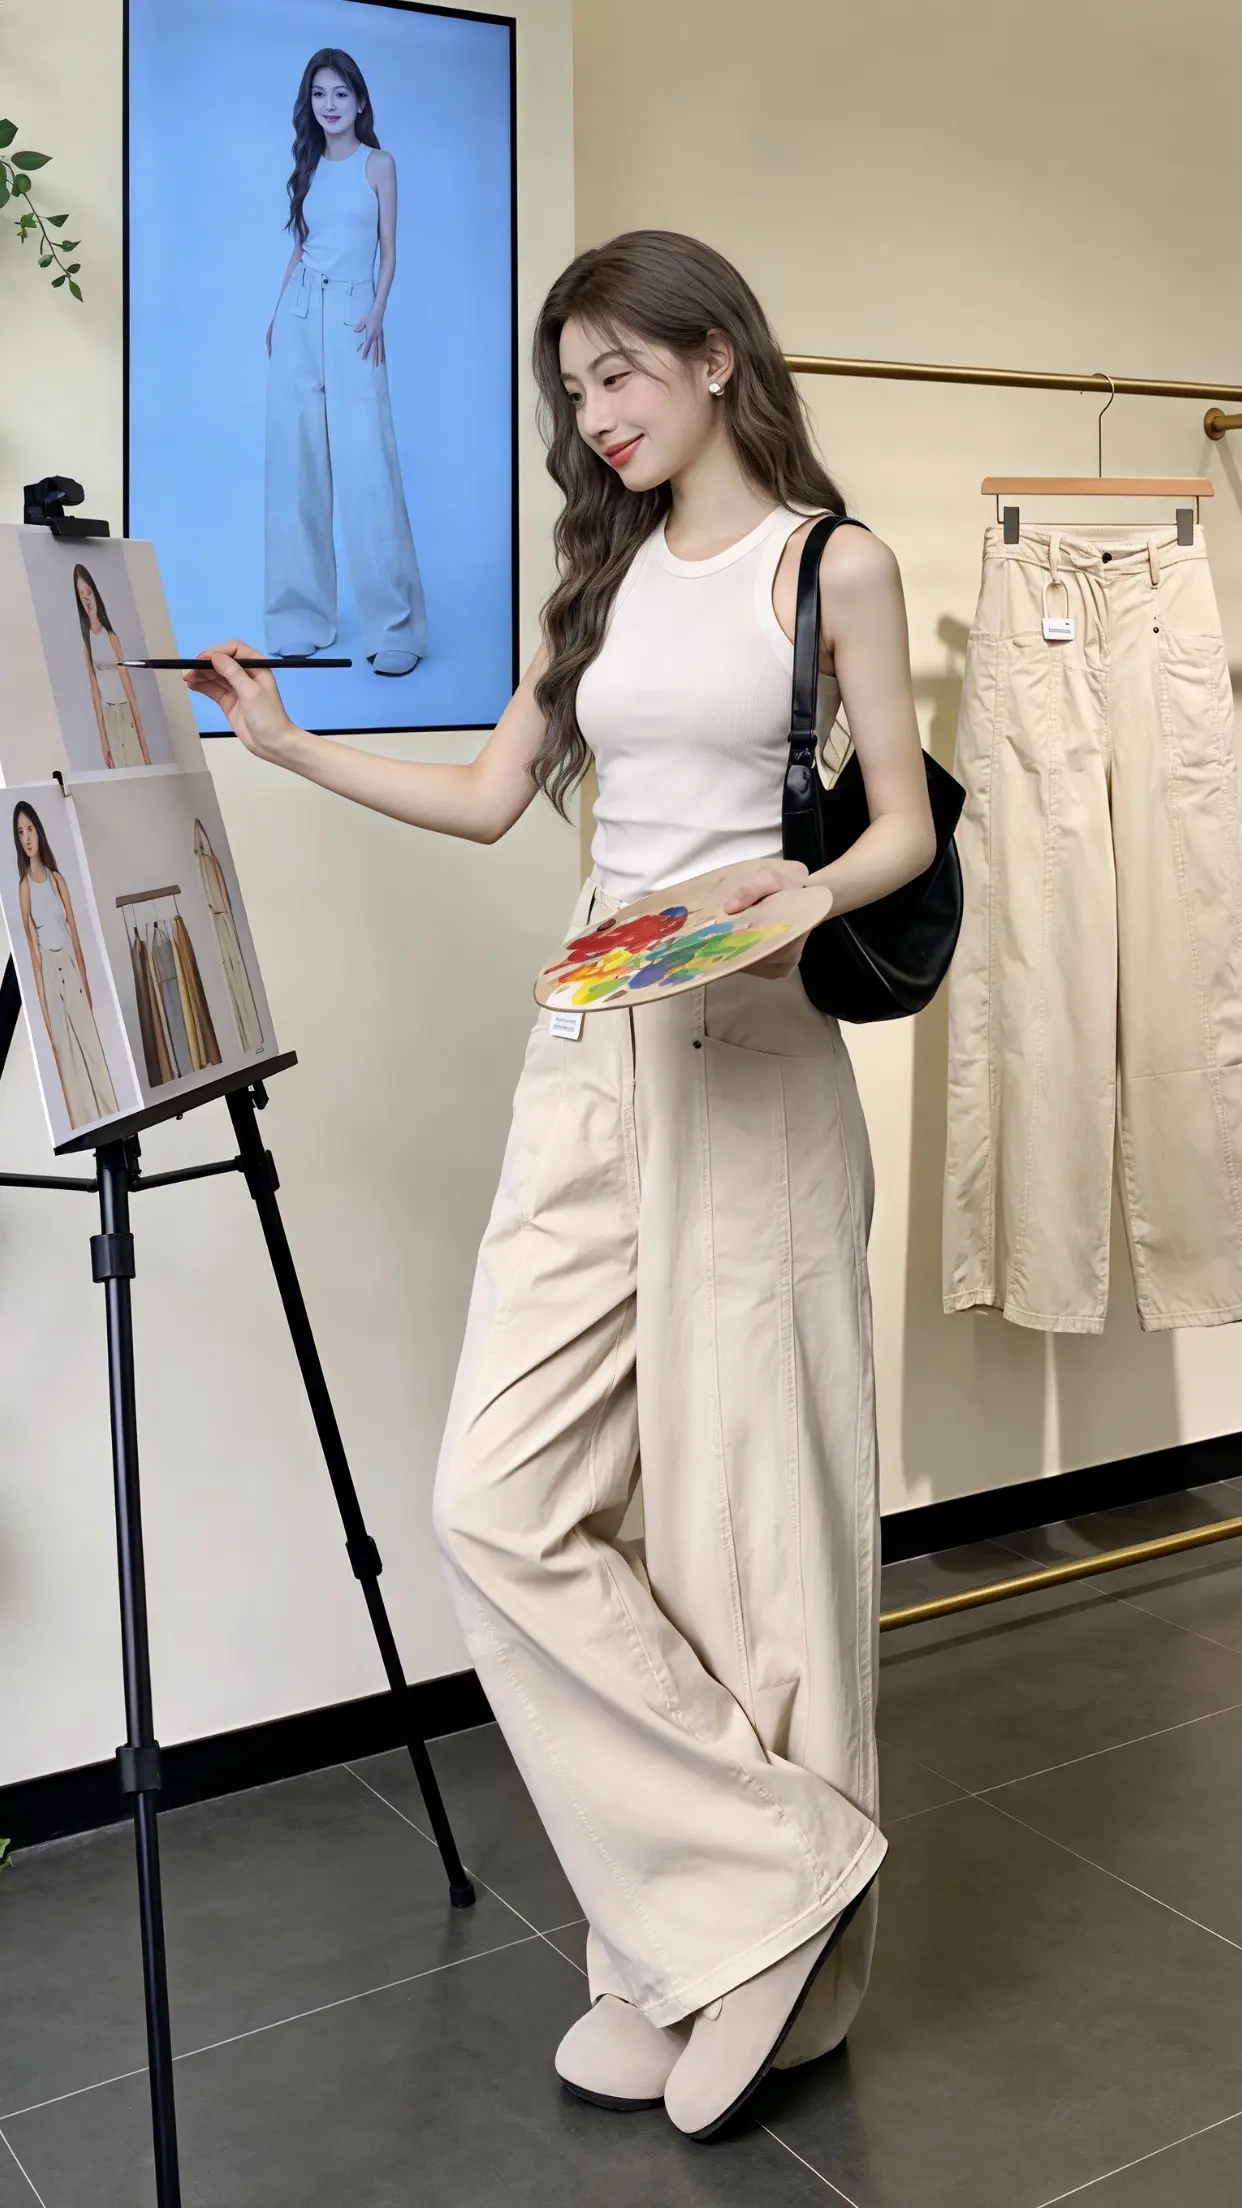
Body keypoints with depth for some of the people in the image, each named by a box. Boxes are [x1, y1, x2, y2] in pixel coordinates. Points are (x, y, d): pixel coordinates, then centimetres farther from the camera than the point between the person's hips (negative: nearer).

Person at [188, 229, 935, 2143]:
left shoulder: (833, 564, 4)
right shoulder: (607, 573, 19)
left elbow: (905, 826, 1)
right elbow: (493, 796, 19)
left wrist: (811, 889, -19)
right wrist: (288, 745, 12)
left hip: (752, 1053, -5)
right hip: (589, 1053, 5)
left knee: (747, 1503, -1)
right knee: (502, 1498, -5)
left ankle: (743, 1958, 15)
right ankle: (761, 1881, 7)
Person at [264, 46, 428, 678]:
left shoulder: (378, 163, 5)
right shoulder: (308, 168, 15)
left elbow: (388, 251, 2)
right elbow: (299, 247, 19)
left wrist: (377, 315, -11)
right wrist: (277, 315, 10)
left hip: (352, 317, -4)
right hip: (298, 316, 4)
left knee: (367, 470, -12)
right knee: (295, 464, 2)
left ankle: (395, 627, -10)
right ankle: (301, 617, 8)